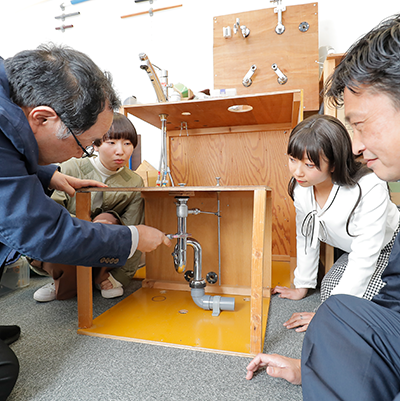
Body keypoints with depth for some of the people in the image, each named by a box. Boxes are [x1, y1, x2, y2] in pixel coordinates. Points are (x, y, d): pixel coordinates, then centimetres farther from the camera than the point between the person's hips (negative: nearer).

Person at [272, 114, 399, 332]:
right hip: (354, 250, 5)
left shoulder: (369, 190, -38)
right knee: (329, 292, -8)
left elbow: (364, 259, -32)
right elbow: (306, 236, -5)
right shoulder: (301, 186, -19)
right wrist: (302, 285, 3)